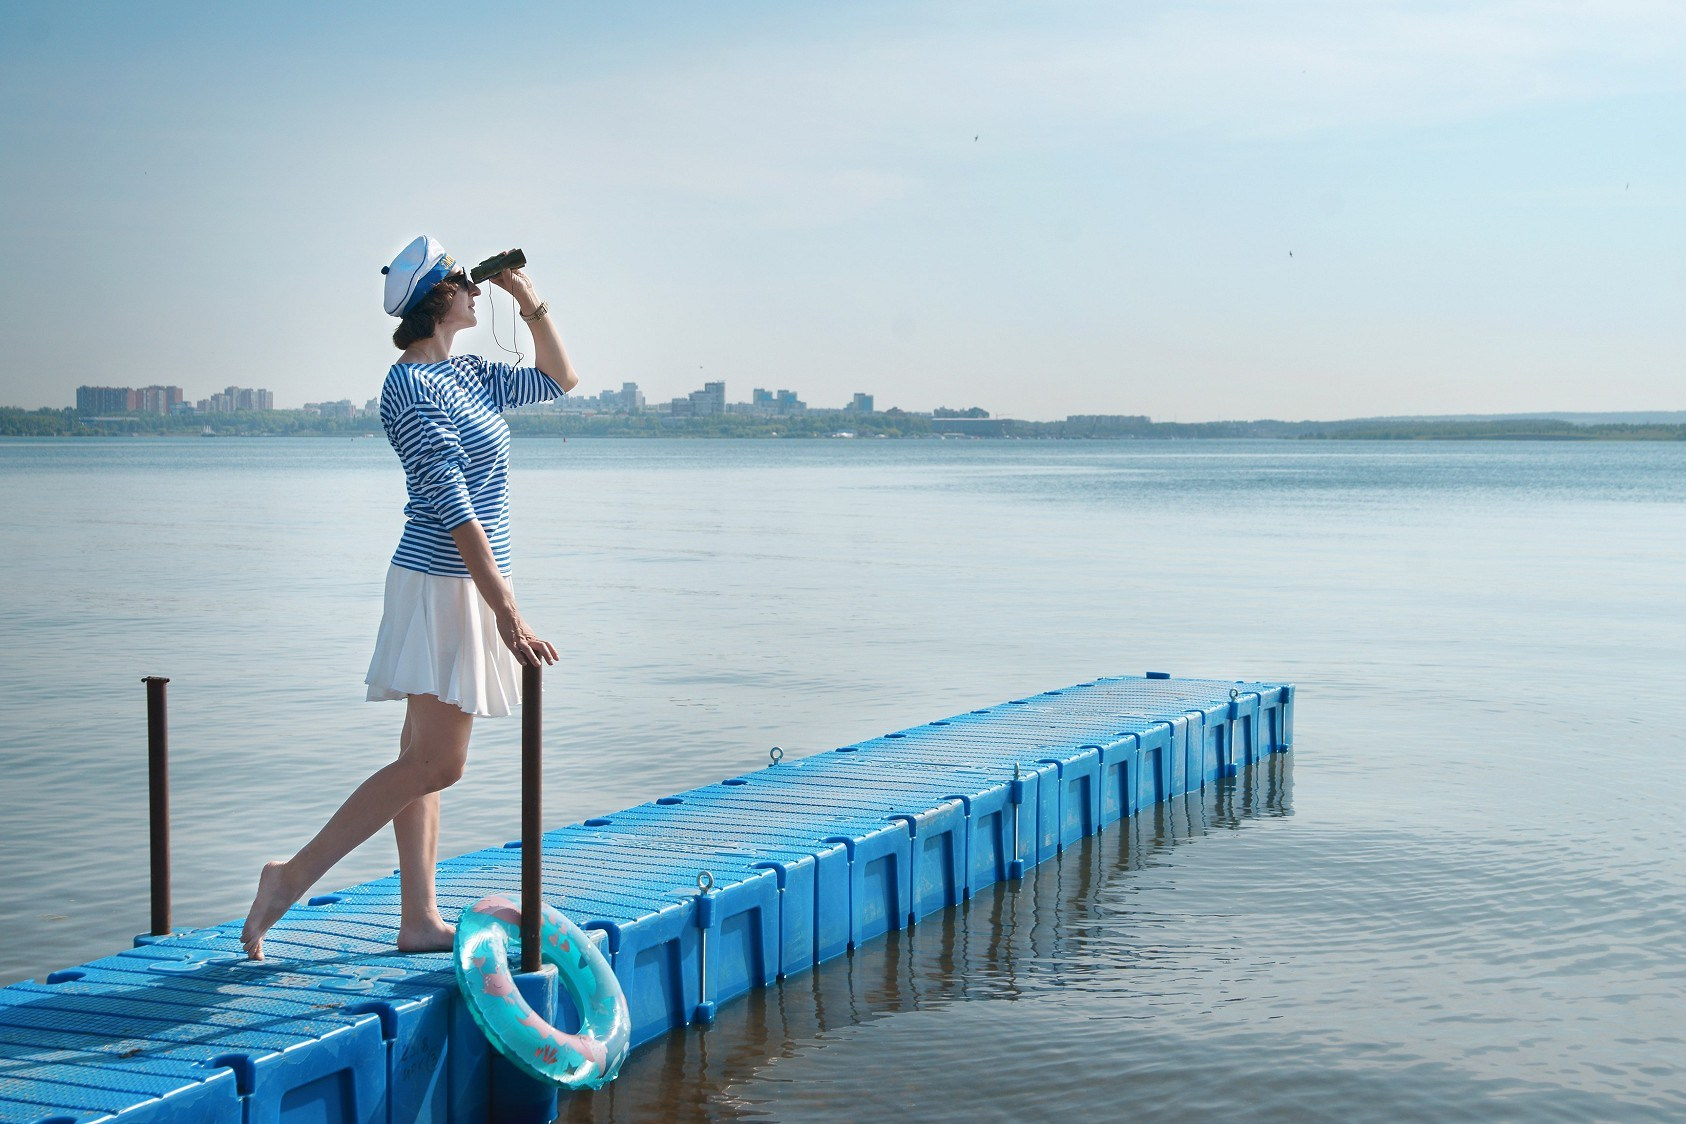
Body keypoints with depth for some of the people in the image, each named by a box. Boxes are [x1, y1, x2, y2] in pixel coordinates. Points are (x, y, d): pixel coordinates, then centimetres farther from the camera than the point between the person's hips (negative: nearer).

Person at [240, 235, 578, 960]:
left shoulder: (461, 375, 13)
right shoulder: (411, 388, -15)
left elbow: (558, 380, 26)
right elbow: (451, 505, -23)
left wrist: (531, 305, 12)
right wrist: (505, 609, -27)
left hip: (464, 583, 10)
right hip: (445, 582, -10)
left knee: (426, 758, 10)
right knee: (435, 762, -11)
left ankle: (420, 920, 13)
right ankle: (293, 879, -6)